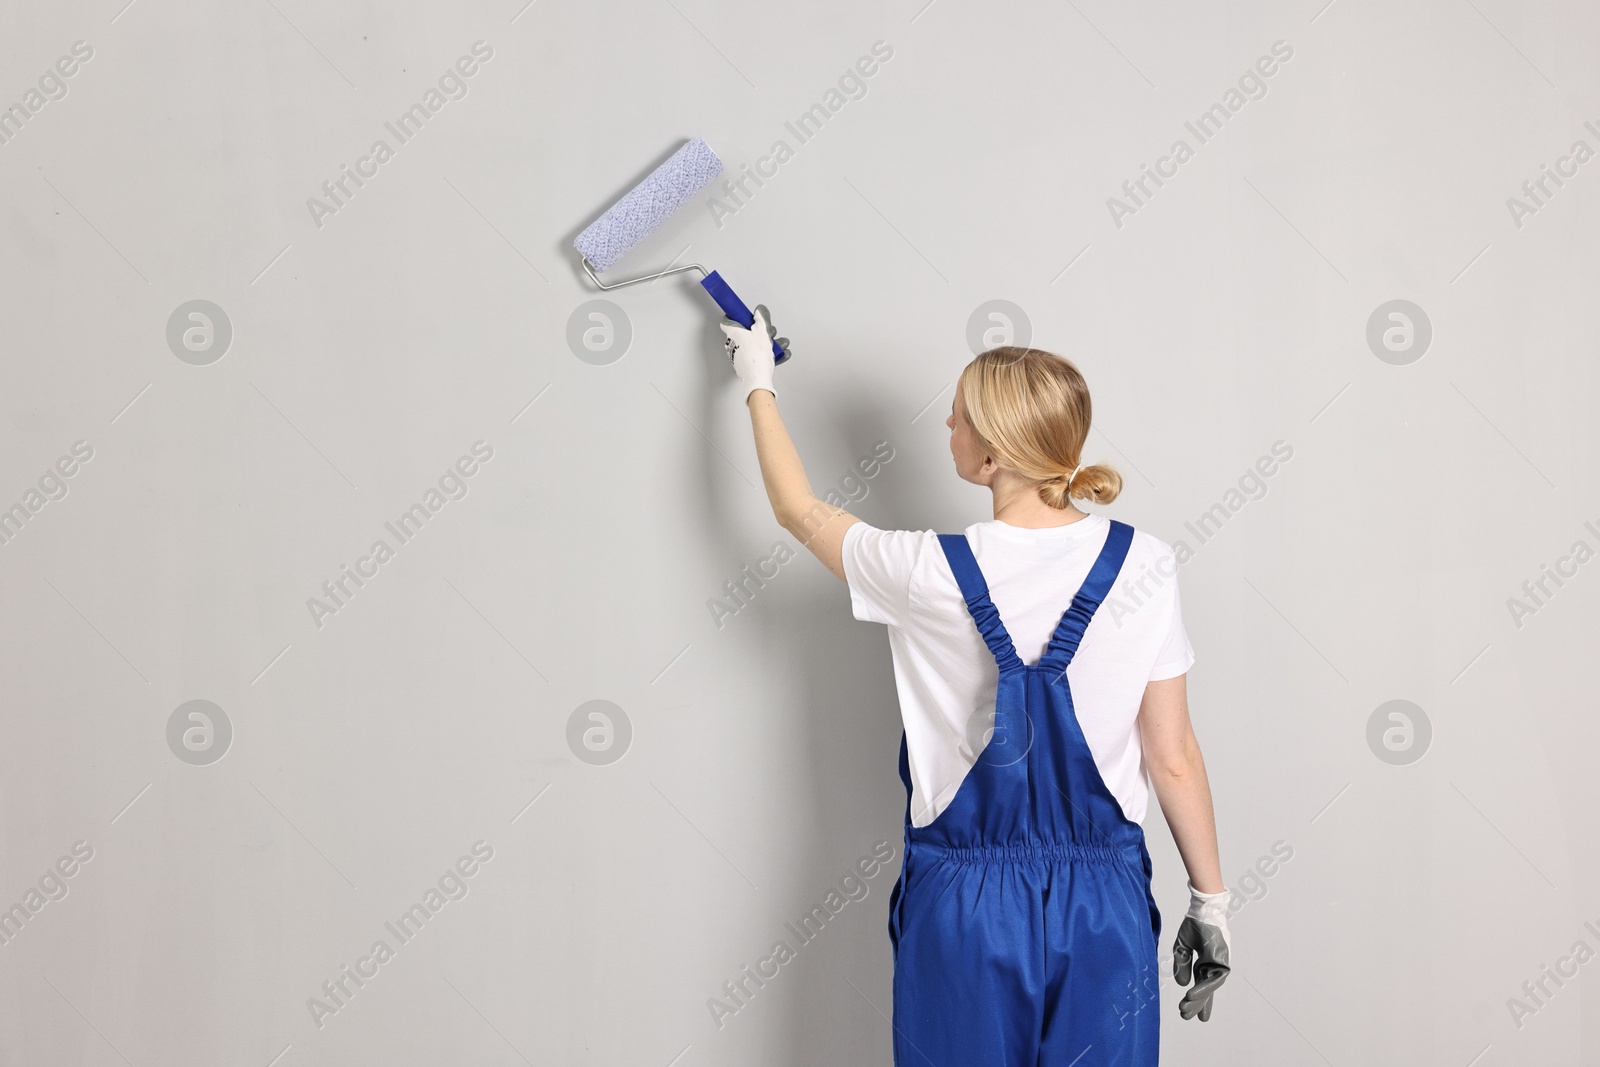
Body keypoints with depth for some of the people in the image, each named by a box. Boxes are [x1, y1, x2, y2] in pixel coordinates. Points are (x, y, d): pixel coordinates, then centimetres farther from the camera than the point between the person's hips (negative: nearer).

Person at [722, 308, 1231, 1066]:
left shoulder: (929, 575, -12)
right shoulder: (1144, 568, -9)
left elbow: (798, 510, 7)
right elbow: (1173, 757, -5)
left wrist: (757, 384, 22)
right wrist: (1210, 901, 7)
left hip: (966, 907, -1)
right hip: (1104, 902, 1)